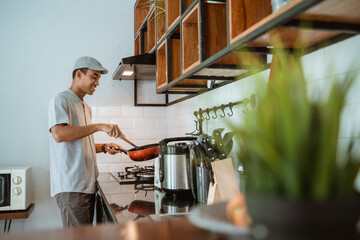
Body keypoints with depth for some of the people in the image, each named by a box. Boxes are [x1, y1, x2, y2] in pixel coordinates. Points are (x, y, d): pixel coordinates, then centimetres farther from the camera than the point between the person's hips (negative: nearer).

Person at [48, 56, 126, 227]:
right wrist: (99, 126, -23)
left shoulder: (86, 108, 21)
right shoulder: (61, 100, -5)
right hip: (71, 187, -8)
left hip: (87, 184, 9)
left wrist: (103, 148, 9)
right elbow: (59, 134, -23)